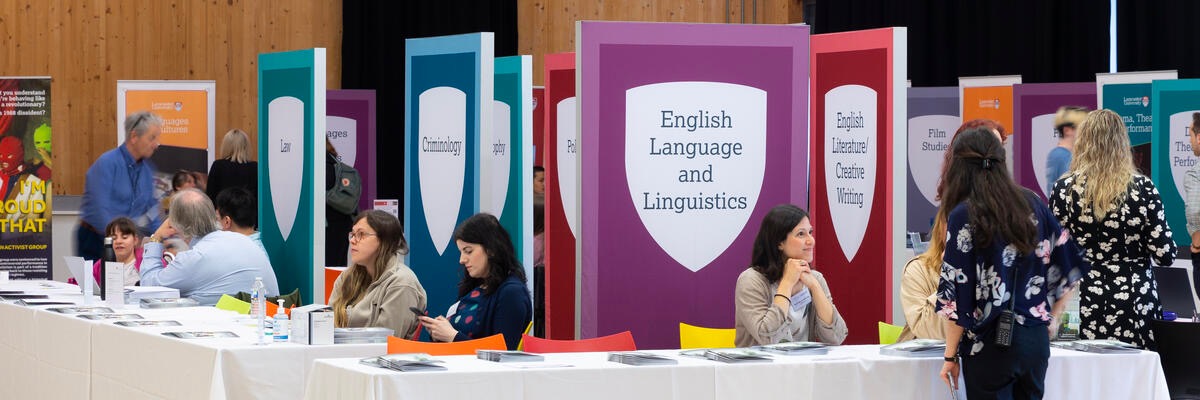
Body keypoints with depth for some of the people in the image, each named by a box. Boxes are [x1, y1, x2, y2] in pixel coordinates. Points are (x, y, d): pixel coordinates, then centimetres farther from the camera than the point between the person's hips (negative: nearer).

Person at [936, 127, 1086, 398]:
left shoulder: (963, 216, -10)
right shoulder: (1033, 204, 6)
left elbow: (956, 296, -11)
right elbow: (1069, 268, 10)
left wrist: (950, 356, -4)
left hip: (991, 345, -5)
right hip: (1036, 341, 5)